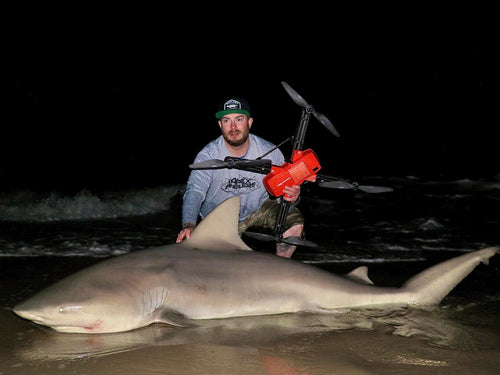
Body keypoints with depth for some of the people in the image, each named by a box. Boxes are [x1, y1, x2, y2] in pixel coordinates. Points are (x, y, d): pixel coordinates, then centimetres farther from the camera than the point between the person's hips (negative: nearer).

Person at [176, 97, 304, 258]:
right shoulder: (208, 155, -23)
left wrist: (291, 198, -40)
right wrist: (188, 225, -52)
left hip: (257, 209, 1)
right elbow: (195, 191, -34)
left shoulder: (271, 152, -18)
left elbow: (282, 191, -13)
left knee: (295, 221, -20)